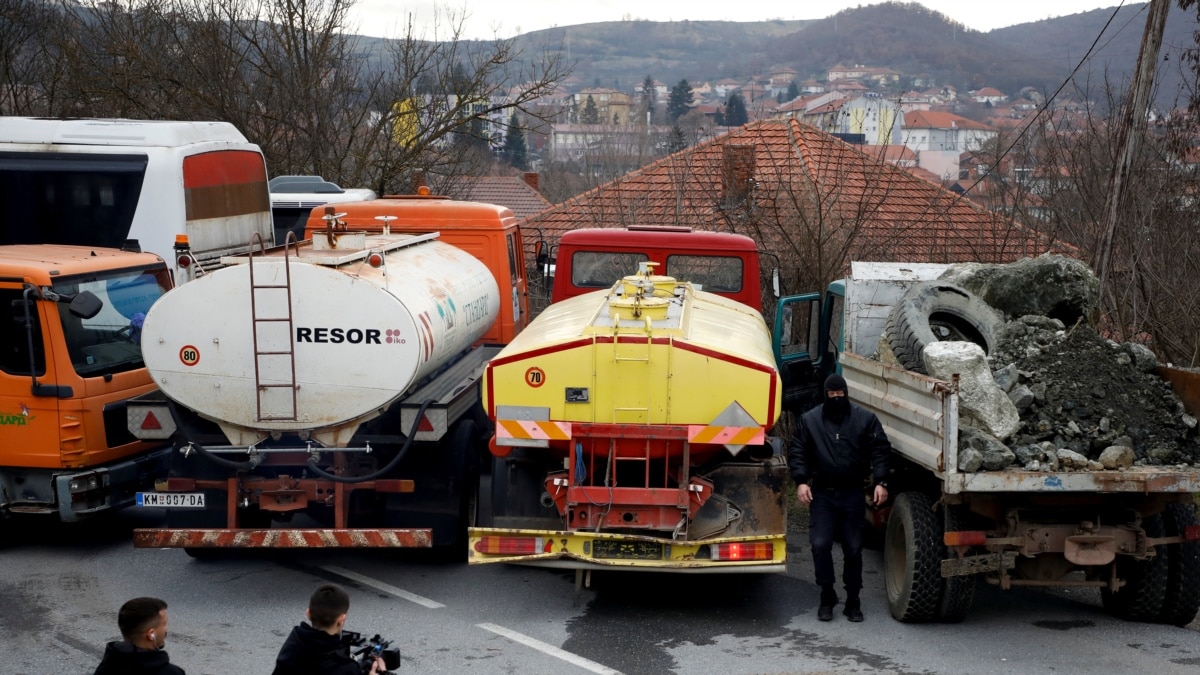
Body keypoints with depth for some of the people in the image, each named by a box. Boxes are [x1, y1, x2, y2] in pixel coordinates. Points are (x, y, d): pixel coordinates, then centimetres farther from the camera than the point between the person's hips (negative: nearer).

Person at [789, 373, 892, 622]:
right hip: (822, 494, 0)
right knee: (820, 545, -8)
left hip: (853, 494, 0)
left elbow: (880, 450, 0)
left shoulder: (865, 419, 1)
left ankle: (853, 600, 16)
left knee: (853, 548, 5)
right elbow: (797, 452, 4)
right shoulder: (809, 420, 3)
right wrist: (801, 481, -10)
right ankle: (827, 595, 9)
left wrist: (880, 482, -11)